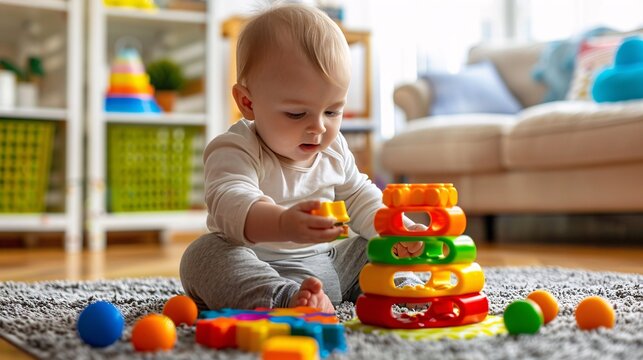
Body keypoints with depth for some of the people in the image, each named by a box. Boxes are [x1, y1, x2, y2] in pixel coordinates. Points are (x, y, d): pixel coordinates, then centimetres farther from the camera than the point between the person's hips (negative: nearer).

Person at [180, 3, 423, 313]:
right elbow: (229, 201, -38)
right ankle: (288, 299, -49)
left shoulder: (333, 150, 6)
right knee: (204, 255, -35)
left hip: (325, 265, 6)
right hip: (255, 268, -6)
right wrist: (283, 224, -59)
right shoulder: (236, 151, -18)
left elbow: (359, 198, 19)